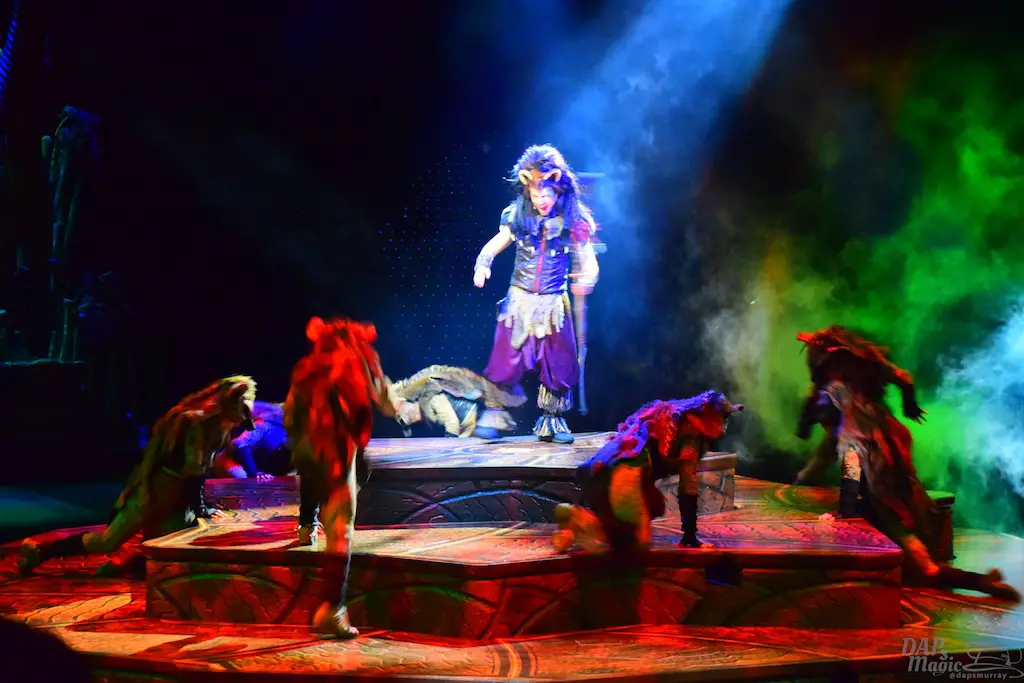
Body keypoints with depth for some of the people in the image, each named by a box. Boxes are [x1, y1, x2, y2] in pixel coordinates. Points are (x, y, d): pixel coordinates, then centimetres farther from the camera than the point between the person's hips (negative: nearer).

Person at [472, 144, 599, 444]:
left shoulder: (573, 223, -4)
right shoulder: (518, 217, -2)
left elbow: (587, 261, -1)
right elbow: (494, 245, 8)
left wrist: (585, 279, -23)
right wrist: (482, 264, -12)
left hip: (554, 304, 0)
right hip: (519, 300, 0)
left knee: (559, 366, 2)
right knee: (506, 361, -3)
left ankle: (552, 422, 18)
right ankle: (494, 415, 12)